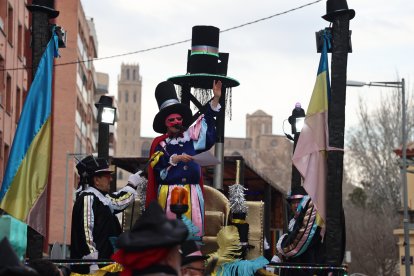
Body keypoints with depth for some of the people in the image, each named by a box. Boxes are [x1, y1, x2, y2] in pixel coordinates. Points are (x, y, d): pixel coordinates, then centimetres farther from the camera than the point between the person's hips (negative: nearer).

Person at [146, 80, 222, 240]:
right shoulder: (160, 143, 5)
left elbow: (207, 121, 13)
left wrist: (216, 98, 6)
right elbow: (157, 162, -10)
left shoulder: (190, 137, 14)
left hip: (192, 192, 3)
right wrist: (177, 158, -17)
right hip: (169, 193, -3)